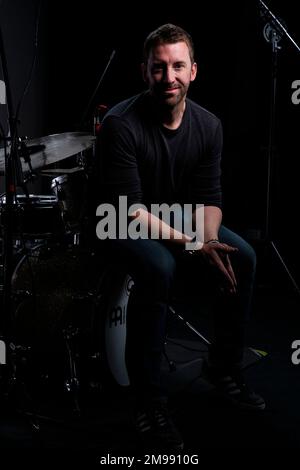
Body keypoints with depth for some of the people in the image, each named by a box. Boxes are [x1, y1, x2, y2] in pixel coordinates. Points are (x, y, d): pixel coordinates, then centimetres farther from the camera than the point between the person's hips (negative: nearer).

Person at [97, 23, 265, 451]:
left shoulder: (208, 125, -6)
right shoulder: (121, 125, -24)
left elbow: (208, 196, -2)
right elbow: (128, 207, -26)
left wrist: (209, 240, -23)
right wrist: (190, 244, -31)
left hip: (182, 218, 6)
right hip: (127, 225, -6)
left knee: (242, 258, -12)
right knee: (159, 269, -35)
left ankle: (225, 367, 8)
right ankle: (148, 400, -23)